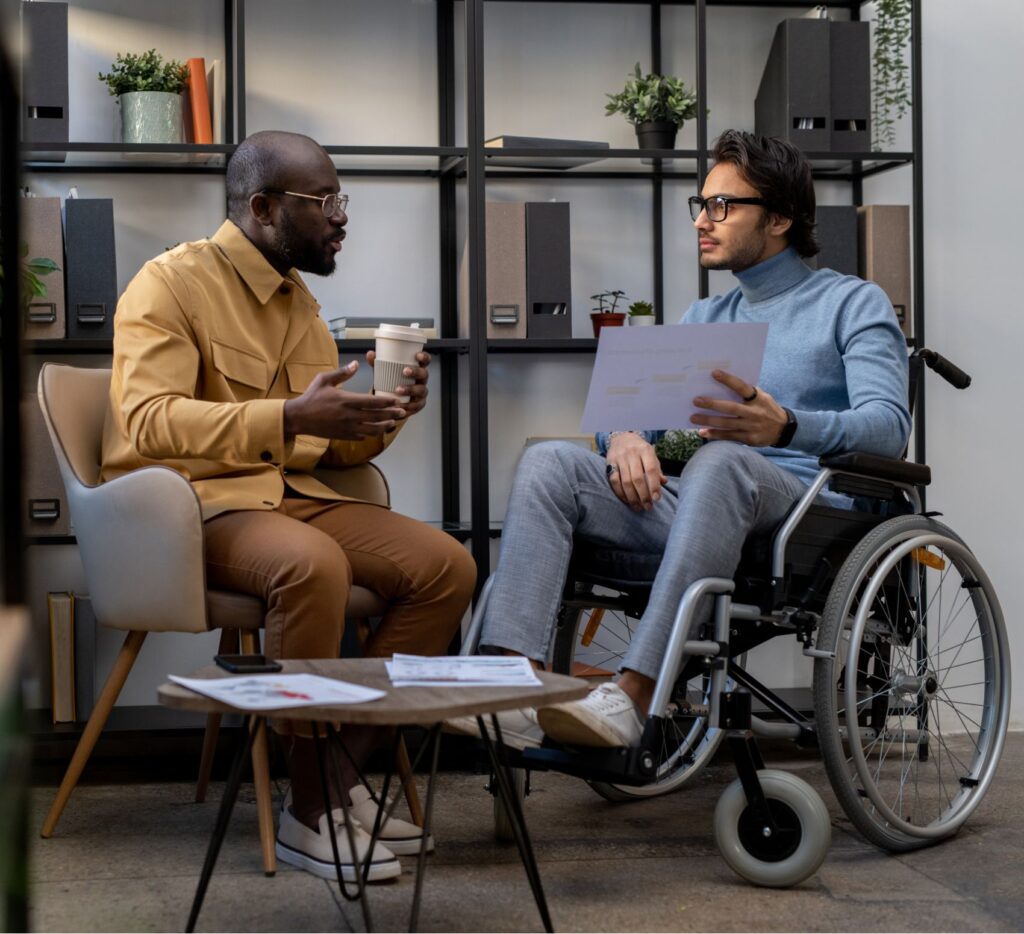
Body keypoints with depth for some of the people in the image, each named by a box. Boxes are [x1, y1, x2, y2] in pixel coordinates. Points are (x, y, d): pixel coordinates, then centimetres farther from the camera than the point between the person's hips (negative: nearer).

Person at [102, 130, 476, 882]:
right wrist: (289, 417, -31)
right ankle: (310, 809, -23)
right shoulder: (173, 284, -7)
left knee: (447, 566, -13)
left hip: (291, 494, 7)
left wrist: (383, 416, -3)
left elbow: (330, 448, 20)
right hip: (194, 500, -7)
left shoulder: (298, 300, 16)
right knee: (313, 564, -37)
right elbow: (149, 422, -22)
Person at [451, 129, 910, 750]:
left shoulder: (853, 303, 9)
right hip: (695, 505, 6)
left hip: (810, 505, -5)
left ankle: (635, 698, -47)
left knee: (723, 460, -39)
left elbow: (888, 425, -9)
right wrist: (625, 436, -9)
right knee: (550, 462, -17)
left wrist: (785, 426, -29)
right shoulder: (703, 318, 28)